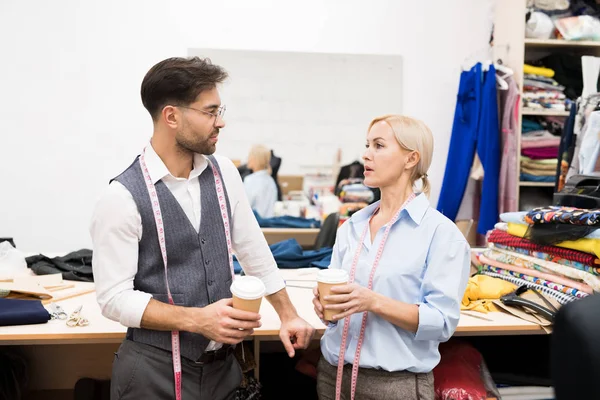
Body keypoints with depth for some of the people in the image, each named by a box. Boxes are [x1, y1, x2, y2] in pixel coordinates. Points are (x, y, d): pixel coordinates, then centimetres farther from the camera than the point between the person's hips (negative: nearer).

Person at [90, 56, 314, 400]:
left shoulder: (223, 173, -1)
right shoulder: (123, 197, -16)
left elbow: (254, 251, 8)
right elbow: (115, 297, -15)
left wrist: (288, 314, 9)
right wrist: (197, 320, -23)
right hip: (157, 370, -5)